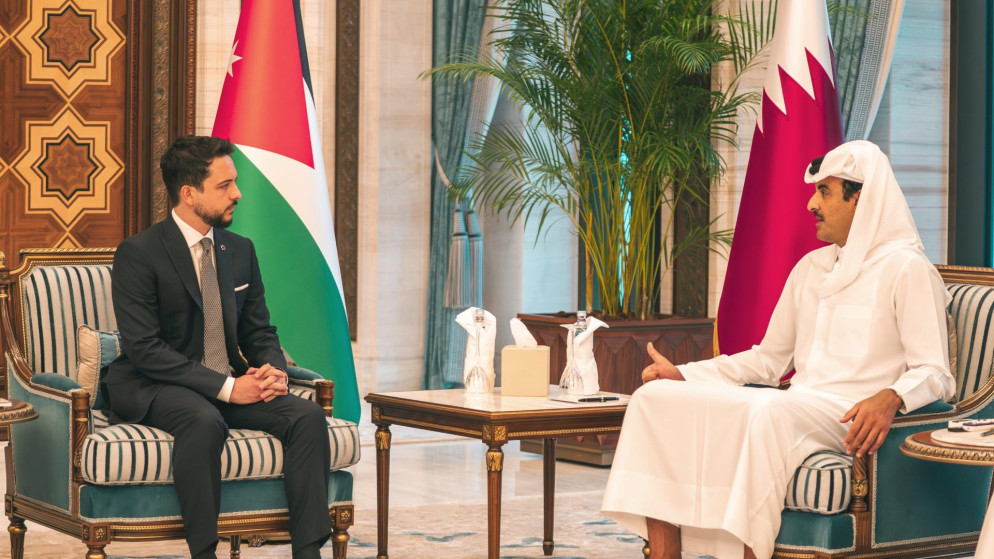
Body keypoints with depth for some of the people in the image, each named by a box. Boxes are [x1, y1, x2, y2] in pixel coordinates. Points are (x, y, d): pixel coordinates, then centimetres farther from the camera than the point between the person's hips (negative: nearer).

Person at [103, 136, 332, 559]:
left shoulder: (240, 250, 10)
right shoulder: (138, 254, -11)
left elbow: (259, 332, 16)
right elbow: (144, 349, -18)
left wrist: (274, 370, -9)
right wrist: (226, 387, -24)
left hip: (231, 384, 6)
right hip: (153, 389, -6)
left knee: (308, 415, -19)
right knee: (205, 421, -38)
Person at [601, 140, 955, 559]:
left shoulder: (905, 269, -1)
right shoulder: (810, 268, 23)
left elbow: (934, 374, -8)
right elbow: (769, 358, 26)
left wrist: (890, 398, -30)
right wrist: (684, 374, 16)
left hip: (853, 419, -8)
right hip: (795, 406, 8)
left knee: (768, 412, -40)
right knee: (656, 397, -9)